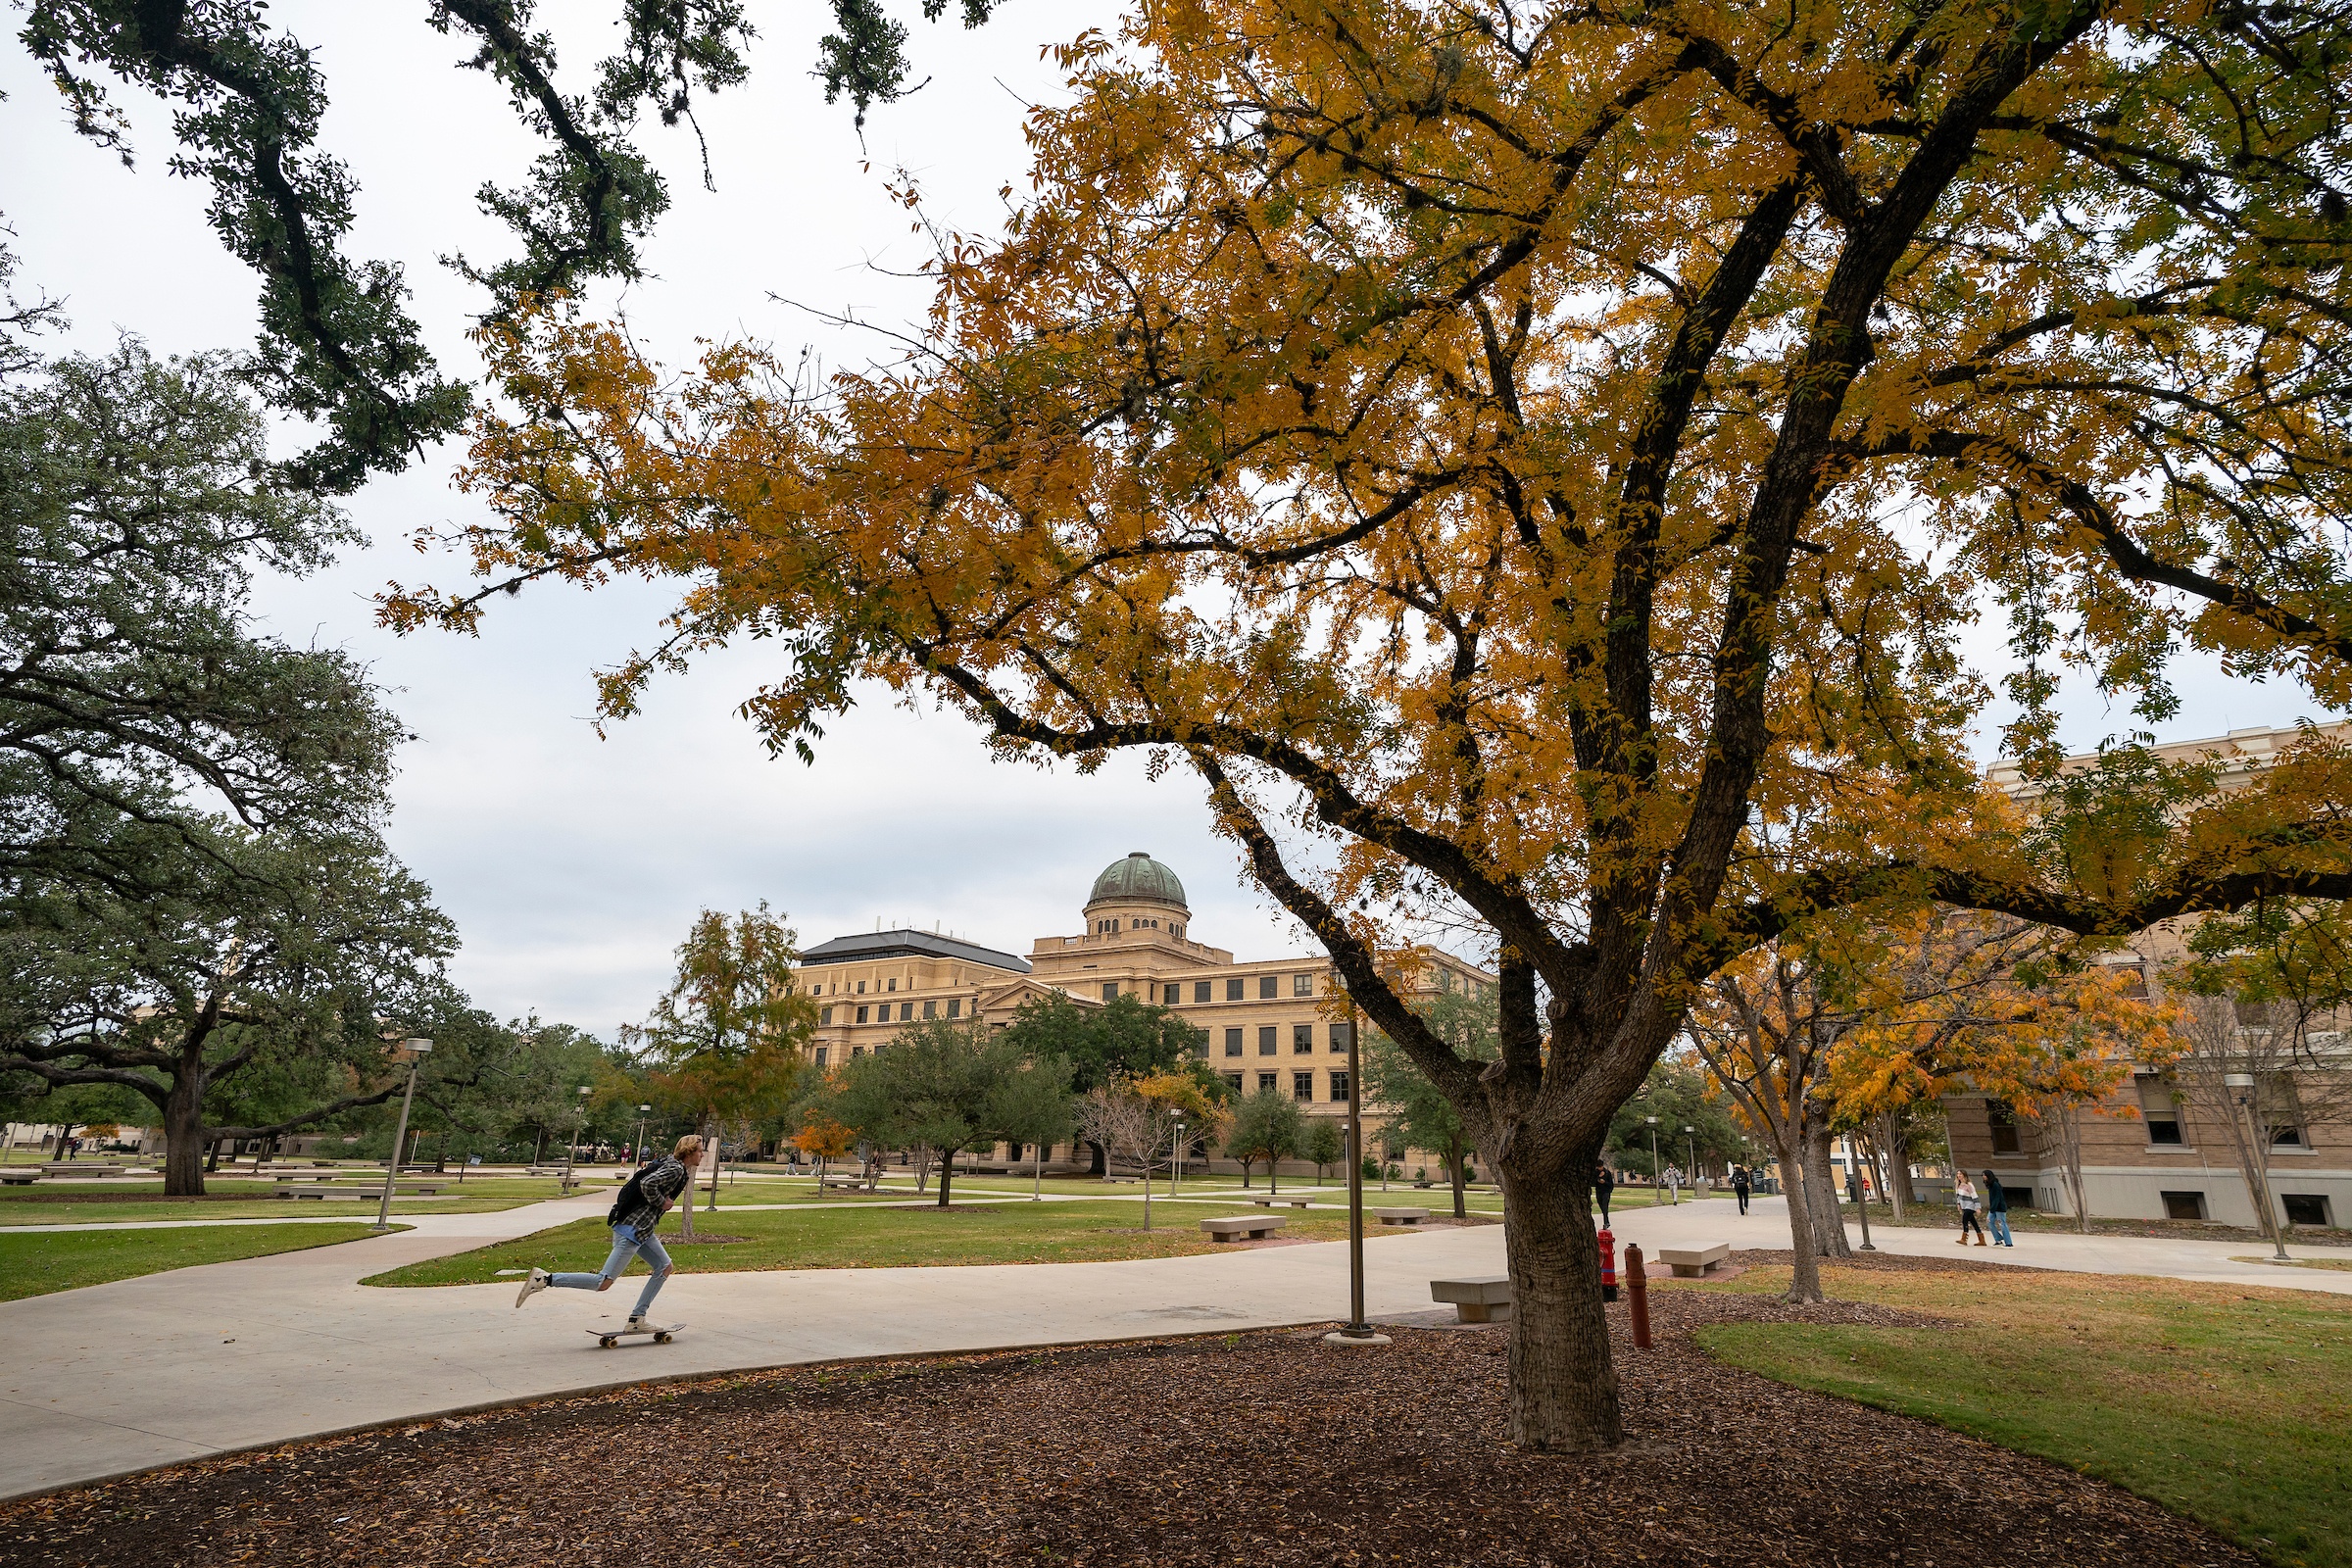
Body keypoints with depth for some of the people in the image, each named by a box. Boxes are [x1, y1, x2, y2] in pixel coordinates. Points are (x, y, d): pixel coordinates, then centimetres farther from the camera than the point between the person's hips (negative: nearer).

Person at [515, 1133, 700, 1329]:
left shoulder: (674, 1167, 15)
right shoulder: (675, 1169, -16)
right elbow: (647, 1183, -30)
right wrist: (661, 1203, -16)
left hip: (642, 1231, 10)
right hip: (632, 1231, -10)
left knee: (665, 1268, 11)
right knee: (603, 1282, -9)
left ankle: (636, 1319, 12)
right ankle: (545, 1279, -5)